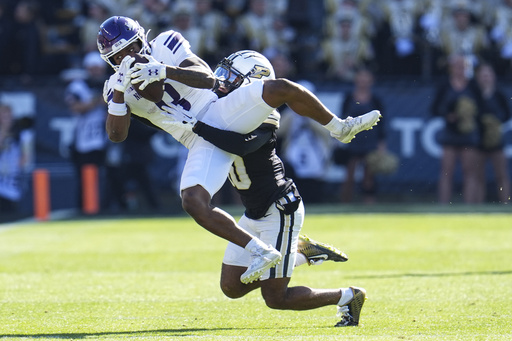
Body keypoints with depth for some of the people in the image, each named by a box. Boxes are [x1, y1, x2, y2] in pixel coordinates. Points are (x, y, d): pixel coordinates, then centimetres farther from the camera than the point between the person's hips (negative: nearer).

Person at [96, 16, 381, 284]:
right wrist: (120, 90, -20)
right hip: (203, 143, 1)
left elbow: (207, 79, -12)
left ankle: (340, 128, 3)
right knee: (193, 203, -24)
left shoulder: (165, 46, 0)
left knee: (283, 88, -23)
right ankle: (261, 252, -19)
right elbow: (116, 134, -9)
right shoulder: (118, 89, 5)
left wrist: (165, 71, -27)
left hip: (220, 112, -1)